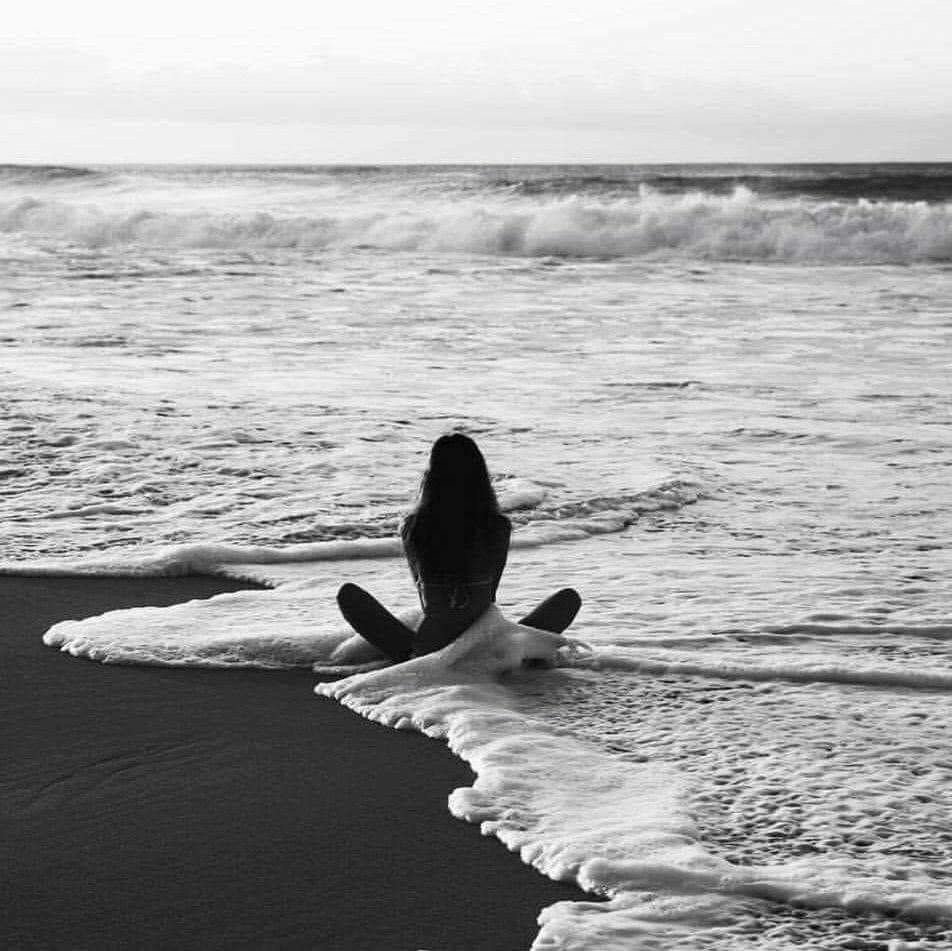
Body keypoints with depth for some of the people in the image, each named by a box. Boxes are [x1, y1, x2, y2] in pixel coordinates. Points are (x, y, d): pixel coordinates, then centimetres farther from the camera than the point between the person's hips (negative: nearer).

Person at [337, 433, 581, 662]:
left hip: (429, 648, 0)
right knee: (569, 598, 16)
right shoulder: (499, 527, -7)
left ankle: (411, 657, 13)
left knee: (348, 593, 18)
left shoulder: (413, 528, -6)